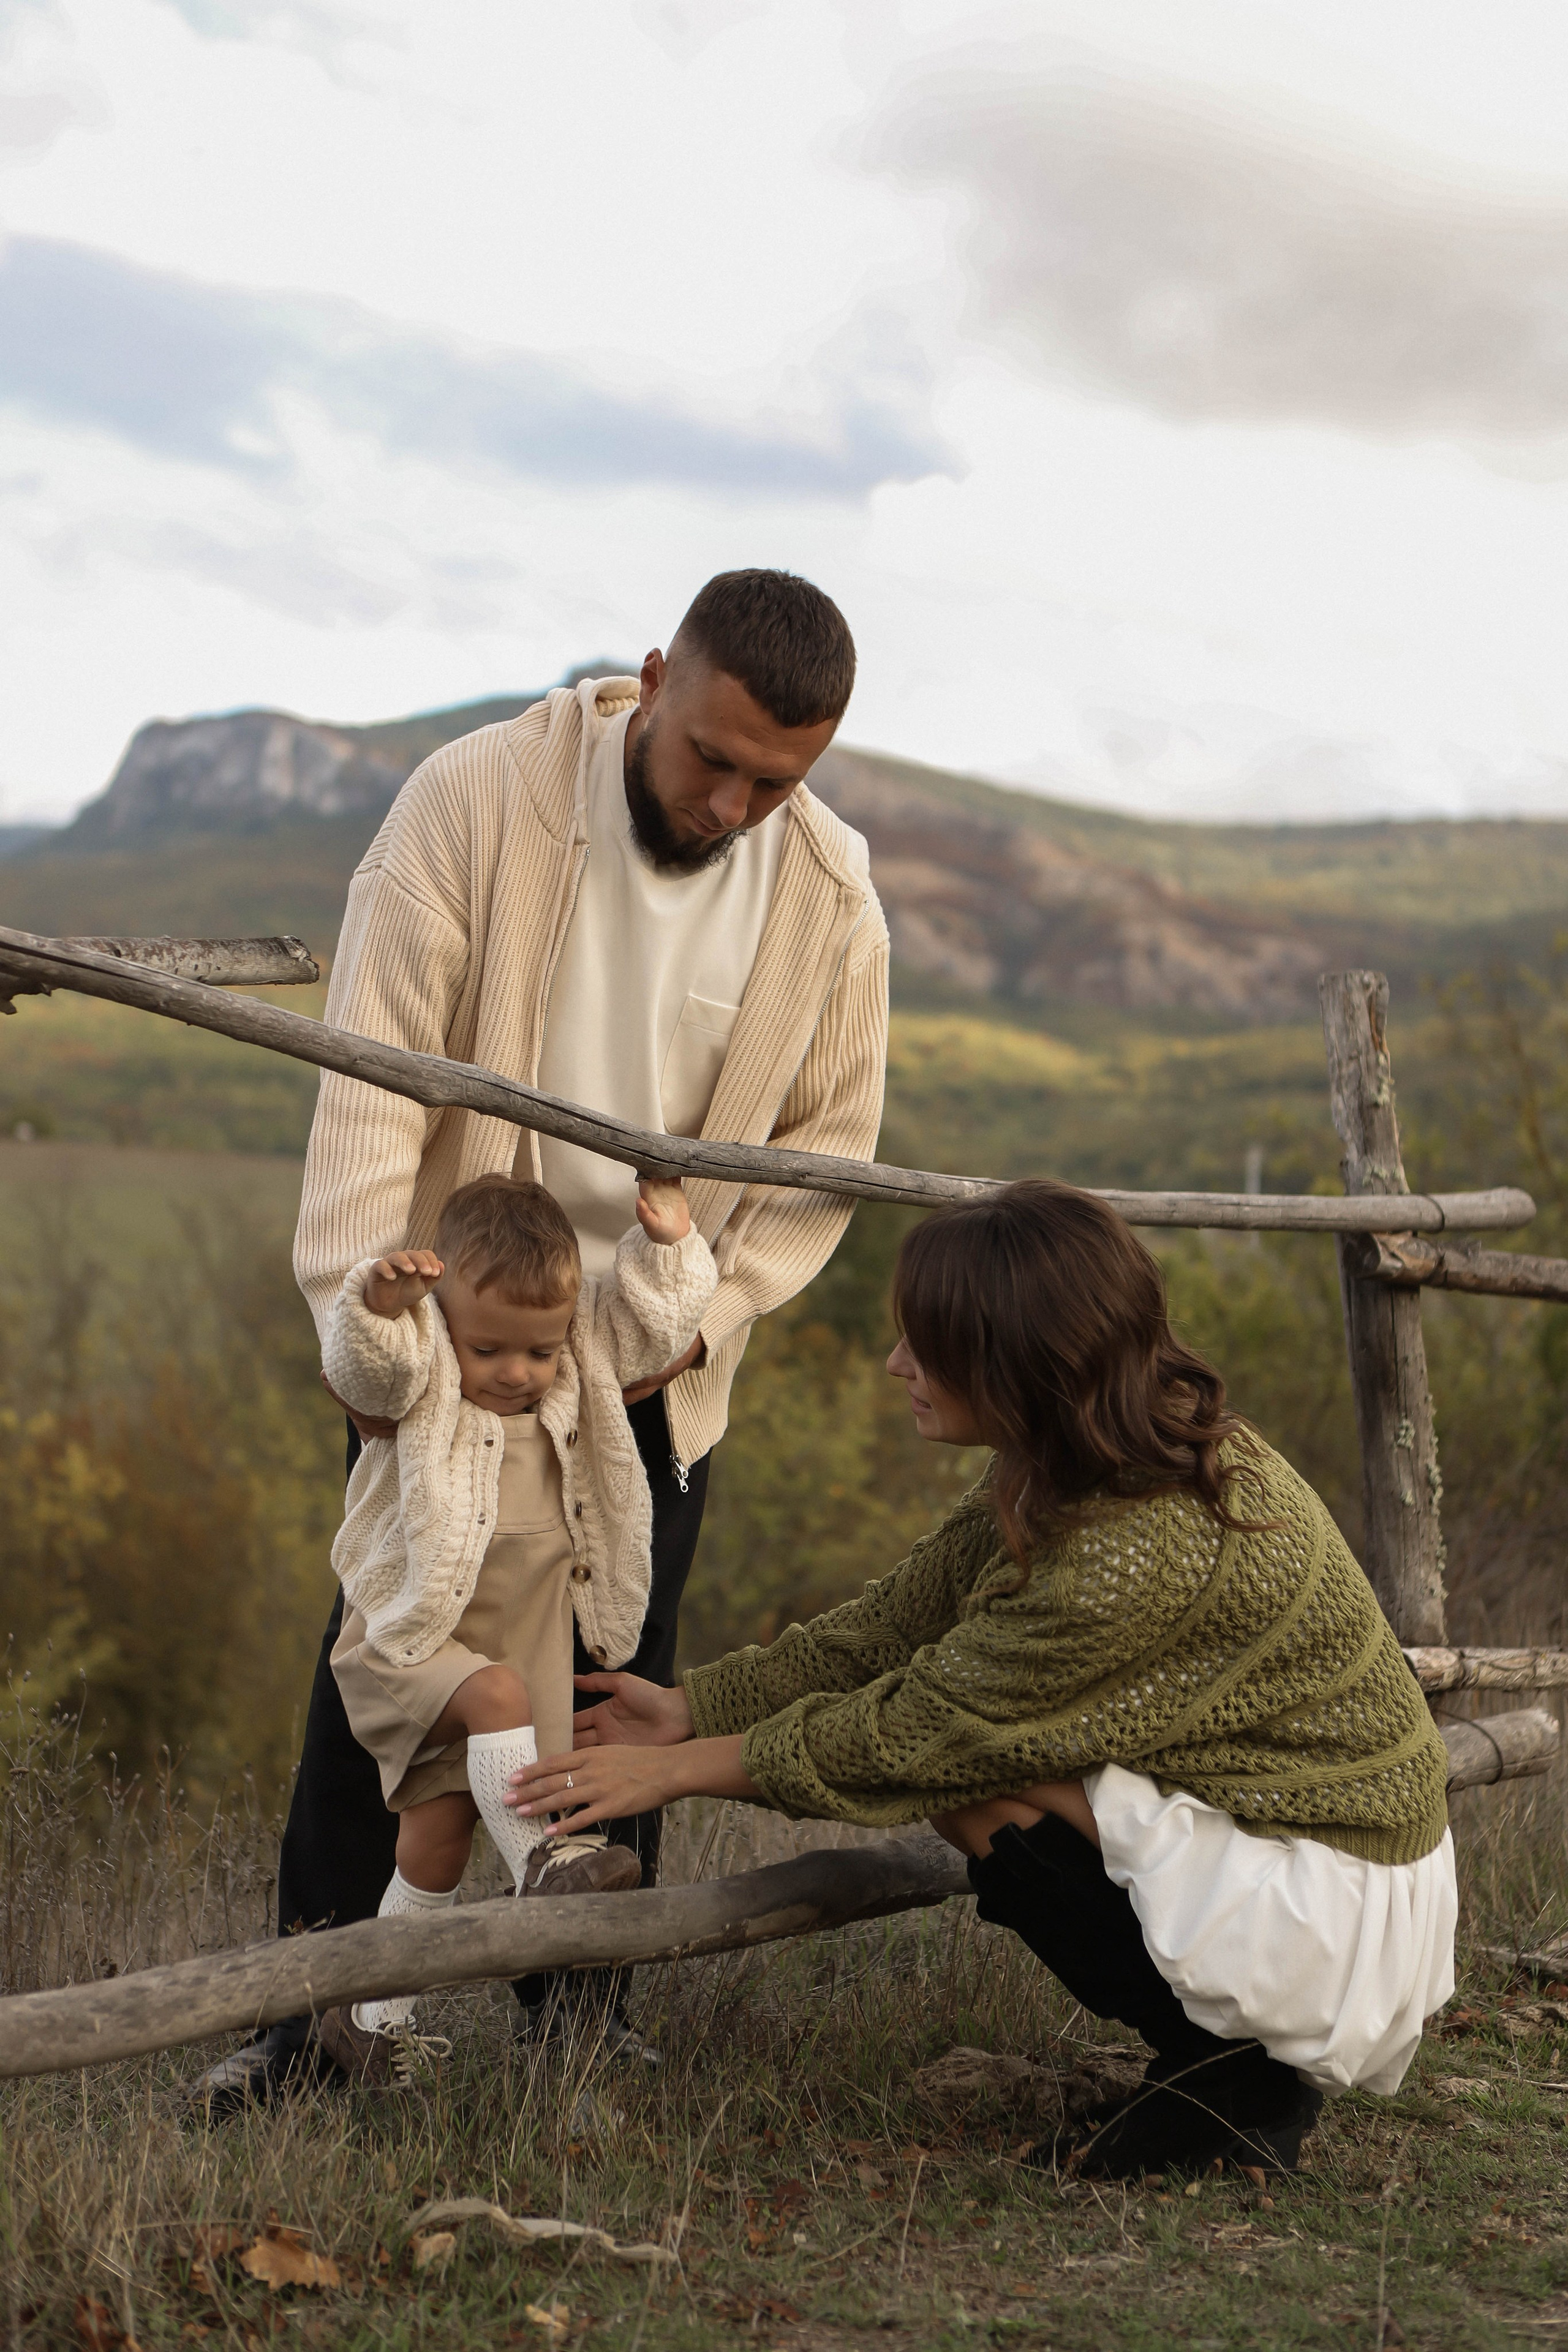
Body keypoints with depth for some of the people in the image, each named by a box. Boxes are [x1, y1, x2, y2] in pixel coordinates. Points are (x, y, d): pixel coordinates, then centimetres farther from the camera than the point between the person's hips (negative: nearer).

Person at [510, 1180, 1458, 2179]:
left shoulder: (1139, 1552, -28)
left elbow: (920, 1729, -18)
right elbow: (895, 1625, 6)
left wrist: (680, 1770, -7)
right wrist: (690, 1707, 6)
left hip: (1324, 1907, -9)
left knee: (973, 1779, -13)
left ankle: (1238, 2074, -2)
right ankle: (1245, 2053, 10)